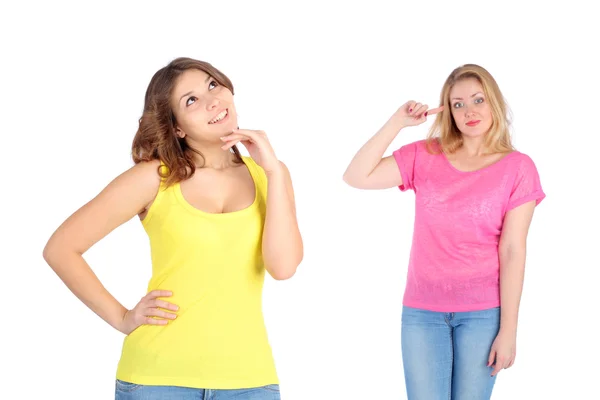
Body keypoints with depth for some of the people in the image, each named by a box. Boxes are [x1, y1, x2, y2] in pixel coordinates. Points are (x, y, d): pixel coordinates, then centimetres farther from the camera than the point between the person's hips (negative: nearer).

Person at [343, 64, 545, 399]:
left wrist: (508, 330, -9)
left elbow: (513, 252, -7)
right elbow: (357, 177, -7)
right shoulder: (424, 156, 2)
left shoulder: (518, 168, -4)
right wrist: (397, 123, -11)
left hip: (483, 311, -2)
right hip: (422, 309, 2)